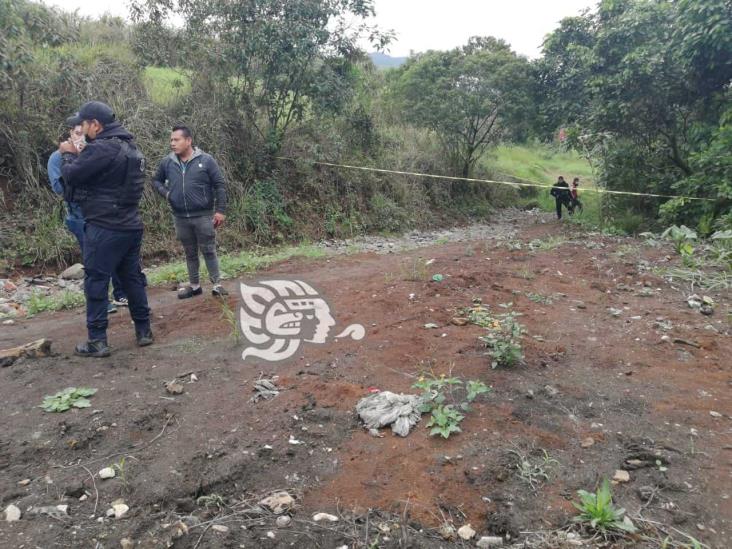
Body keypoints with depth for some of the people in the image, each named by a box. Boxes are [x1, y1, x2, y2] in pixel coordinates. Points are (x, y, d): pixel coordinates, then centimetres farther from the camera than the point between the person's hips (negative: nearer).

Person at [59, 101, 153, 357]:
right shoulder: (128, 146, 13)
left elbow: (72, 175, -11)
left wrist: (68, 154, 7)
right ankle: (144, 330, 20)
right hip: (130, 225, 9)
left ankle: (97, 341, 6)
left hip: (105, 227, -9)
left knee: (96, 281, 1)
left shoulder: (101, 148, -18)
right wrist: (78, 154, 12)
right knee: (132, 278, 14)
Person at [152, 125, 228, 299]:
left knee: (208, 251, 2)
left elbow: (220, 185, -5)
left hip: (203, 216, -4)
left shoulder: (205, 160, -7)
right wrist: (165, 193, 0)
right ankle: (194, 285, 25)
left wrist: (220, 210, -10)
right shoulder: (168, 162, 3)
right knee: (190, 253, 13)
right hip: (181, 218, 4)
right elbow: (156, 180, 20)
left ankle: (217, 284, 12)